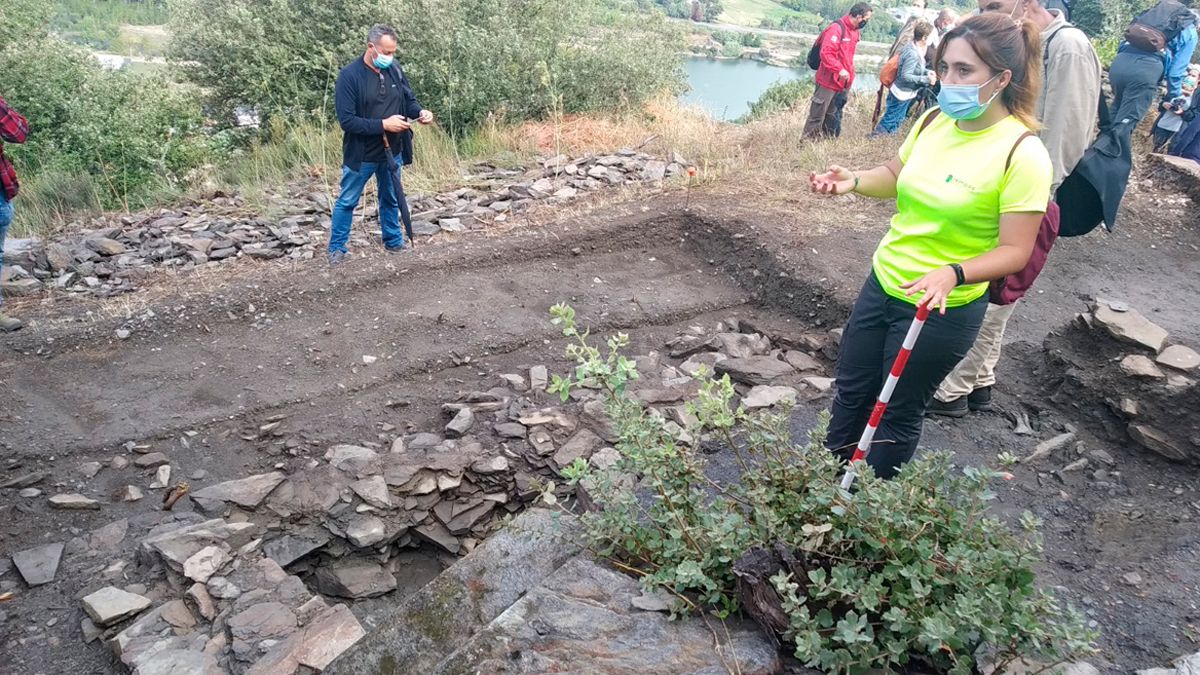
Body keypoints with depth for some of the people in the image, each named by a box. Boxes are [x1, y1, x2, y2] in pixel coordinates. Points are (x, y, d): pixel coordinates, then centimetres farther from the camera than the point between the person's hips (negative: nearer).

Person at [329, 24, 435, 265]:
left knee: (391, 199, 19)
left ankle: (394, 241, 35)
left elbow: (409, 99, 11)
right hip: (361, 154, -5)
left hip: (391, 152, 5)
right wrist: (383, 125, -26)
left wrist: (420, 112, -12)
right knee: (347, 201, 8)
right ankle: (337, 248, 21)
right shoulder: (349, 76, -18)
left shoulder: (395, 70, -2)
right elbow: (347, 120, -22)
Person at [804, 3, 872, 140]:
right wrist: (839, 69, -29)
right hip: (829, 81, -9)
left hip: (843, 82, 9)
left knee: (834, 115, 15)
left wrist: (850, 74, 15)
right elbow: (826, 53, -24)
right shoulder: (836, 28, -18)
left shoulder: (854, 30, 11)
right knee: (817, 114, -2)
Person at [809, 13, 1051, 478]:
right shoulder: (935, 121, -3)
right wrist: (853, 182, -7)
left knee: (898, 412, 12)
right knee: (851, 390, 19)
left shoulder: (1022, 153, -21)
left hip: (944, 309, -6)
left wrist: (952, 274, -36)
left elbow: (1014, 250, -19)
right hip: (883, 283, 6)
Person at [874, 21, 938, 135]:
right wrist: (926, 79, -27)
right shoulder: (913, 54, -29)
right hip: (902, 94, -10)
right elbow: (905, 76, -29)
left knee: (897, 119, 21)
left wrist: (927, 71, 0)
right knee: (891, 119, 5)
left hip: (905, 93, 10)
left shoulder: (915, 48, 1)